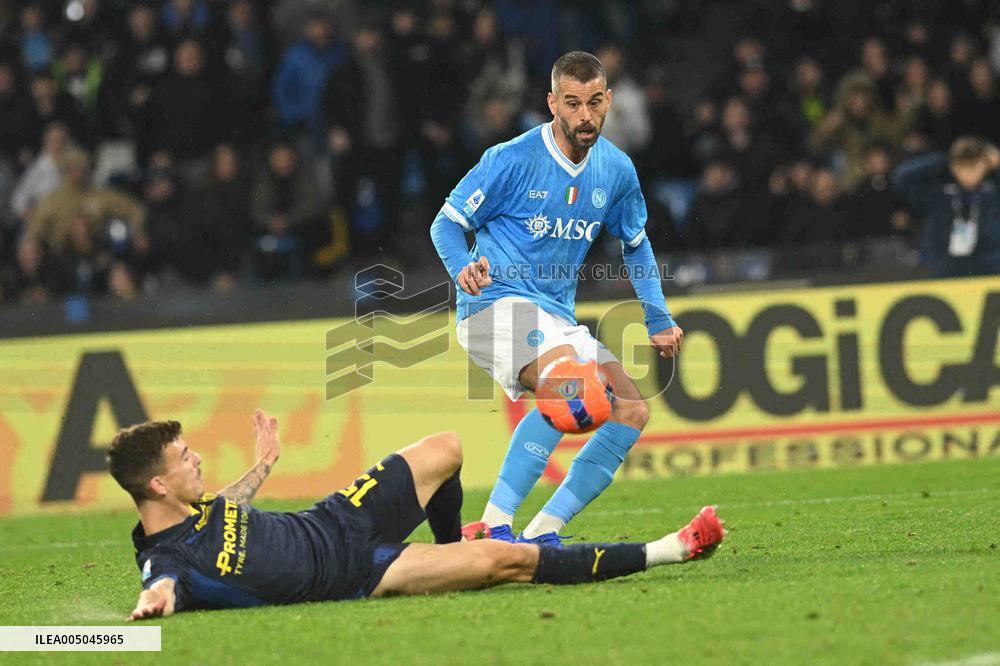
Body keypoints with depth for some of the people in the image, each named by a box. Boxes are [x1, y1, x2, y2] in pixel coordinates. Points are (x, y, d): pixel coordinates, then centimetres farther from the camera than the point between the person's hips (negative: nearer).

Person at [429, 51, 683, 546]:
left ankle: (541, 533, -6)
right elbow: (447, 222, -6)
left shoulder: (616, 170, 6)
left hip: (557, 320, 8)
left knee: (632, 412, -5)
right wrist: (462, 267, -27)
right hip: (495, 306, -8)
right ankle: (494, 526, -34)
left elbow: (635, 244, 22)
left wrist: (657, 319, 15)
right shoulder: (512, 160, -12)